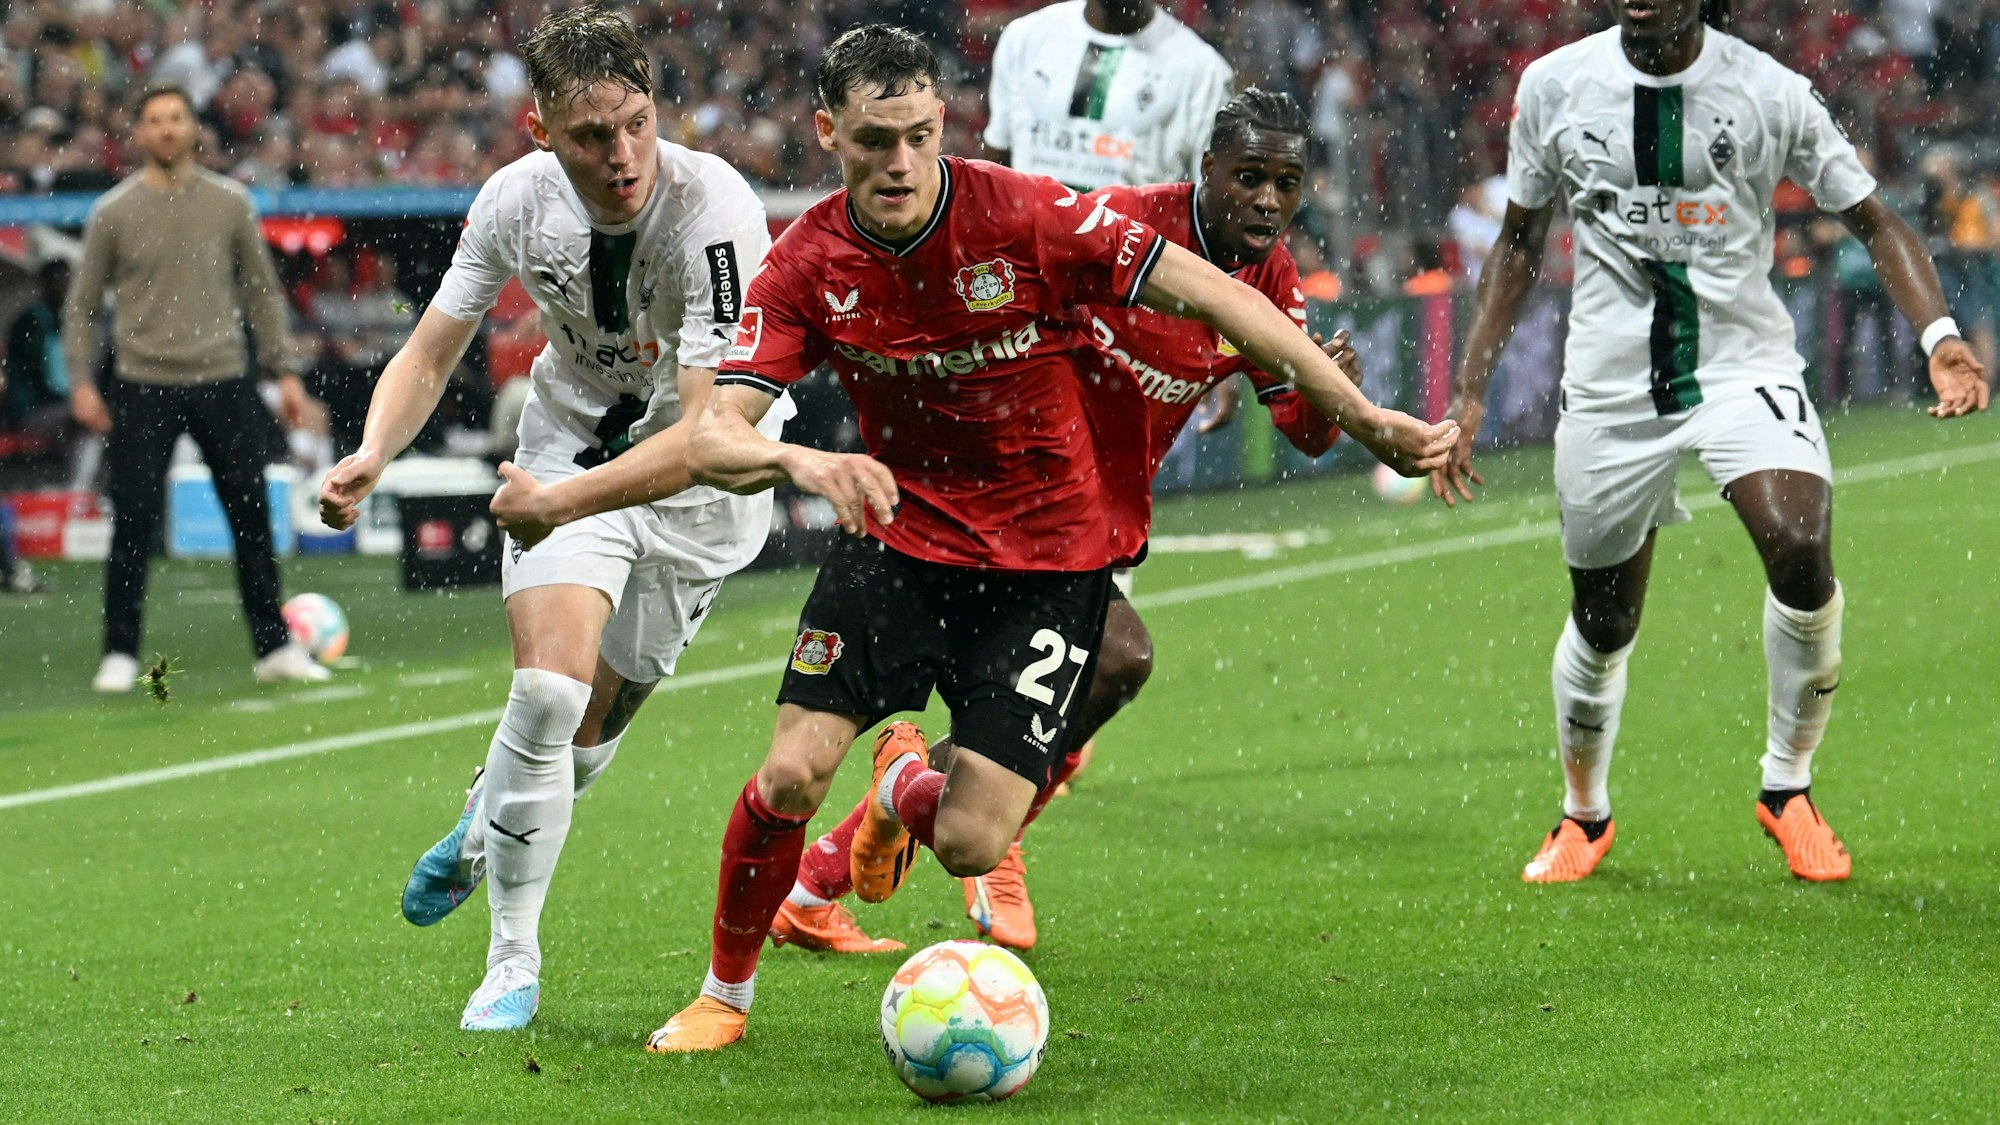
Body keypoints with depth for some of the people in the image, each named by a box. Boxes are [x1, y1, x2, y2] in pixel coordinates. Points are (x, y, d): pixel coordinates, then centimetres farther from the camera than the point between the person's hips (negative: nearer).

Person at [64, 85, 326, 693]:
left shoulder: (230, 203, 5)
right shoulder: (113, 212, 0)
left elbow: (262, 292, 13)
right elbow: (81, 306, 6)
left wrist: (283, 370, 8)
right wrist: (81, 381, -4)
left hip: (224, 384, 2)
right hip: (144, 388, -2)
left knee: (252, 518, 2)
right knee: (134, 525, -2)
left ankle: (274, 648, 11)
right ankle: (120, 654, 9)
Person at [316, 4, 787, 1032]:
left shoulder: (716, 213, -32)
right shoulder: (518, 199, -18)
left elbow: (709, 431, -36)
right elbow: (432, 350, -5)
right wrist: (372, 455, -24)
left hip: (699, 485, -1)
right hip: (569, 439, 1)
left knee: (587, 729, 8)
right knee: (548, 687, -20)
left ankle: (482, 828, 44)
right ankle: (511, 965, -4)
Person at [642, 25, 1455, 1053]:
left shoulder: (1025, 216, -19)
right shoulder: (806, 266, -10)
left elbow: (1215, 300, -15)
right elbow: (710, 441, -17)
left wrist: (1364, 418, -17)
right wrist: (799, 461, -40)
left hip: (1047, 554, -2)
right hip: (900, 533, 2)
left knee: (969, 847, -10)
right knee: (792, 775, -15)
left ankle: (908, 788, 29)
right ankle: (725, 994, 12)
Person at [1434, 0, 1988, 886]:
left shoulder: (1768, 92, -8)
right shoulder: (1555, 86, -2)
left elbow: (1873, 222, 0)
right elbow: (1519, 244, 11)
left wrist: (1939, 336, -17)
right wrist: (1468, 392, 6)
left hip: (1744, 364, -2)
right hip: (1610, 381, 2)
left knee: (1802, 555, -24)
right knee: (1603, 620, 7)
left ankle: (1787, 786, -1)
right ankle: (1583, 814, 35)